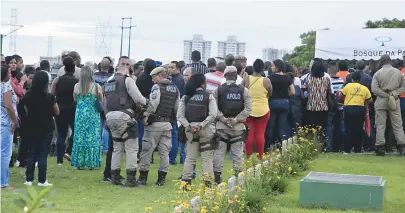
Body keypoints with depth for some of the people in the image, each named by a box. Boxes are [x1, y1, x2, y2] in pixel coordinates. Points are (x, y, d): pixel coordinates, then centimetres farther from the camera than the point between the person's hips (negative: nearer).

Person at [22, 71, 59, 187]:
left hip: (31, 128, 3)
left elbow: (27, 111, 4)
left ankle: (29, 179, 12)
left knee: (31, 153, 11)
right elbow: (57, 112, -4)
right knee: (43, 154, 2)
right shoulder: (49, 97, -14)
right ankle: (42, 180, 4)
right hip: (46, 128, -3)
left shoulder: (27, 96, -5)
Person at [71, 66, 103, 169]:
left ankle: (79, 163, 10)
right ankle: (91, 163, 5)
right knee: (92, 139, 5)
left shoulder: (77, 86, -3)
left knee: (79, 138, 9)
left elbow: (75, 99, 11)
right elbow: (101, 101, 0)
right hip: (93, 115, -2)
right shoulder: (97, 87, -9)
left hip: (80, 115, 2)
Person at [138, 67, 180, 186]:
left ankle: (143, 177, 5)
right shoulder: (175, 89, 12)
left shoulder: (157, 87, -7)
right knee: (164, 152, 9)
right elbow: (177, 108, 11)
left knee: (147, 150, 2)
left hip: (155, 123, -6)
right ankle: (162, 178, 9)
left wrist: (146, 115, -13)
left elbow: (154, 103, -19)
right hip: (168, 124, 6)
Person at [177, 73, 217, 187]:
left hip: (190, 130, 3)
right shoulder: (209, 96, -4)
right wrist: (201, 125, -12)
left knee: (190, 157, 10)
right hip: (206, 130, -3)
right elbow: (213, 114, -13)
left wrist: (189, 126, -7)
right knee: (207, 158, 4)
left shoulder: (186, 97, 4)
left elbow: (179, 115, -2)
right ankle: (208, 183, 1)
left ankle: (186, 182, 8)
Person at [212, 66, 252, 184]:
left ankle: (217, 178, 5)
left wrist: (223, 118, -8)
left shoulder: (218, 90, -1)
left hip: (221, 126, 0)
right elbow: (248, 109, -6)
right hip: (238, 127, 0)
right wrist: (236, 119, -8)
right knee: (238, 153, 6)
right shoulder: (244, 90, 0)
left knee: (219, 152, 5)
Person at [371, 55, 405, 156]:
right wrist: (394, 93, -4)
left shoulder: (377, 73, -4)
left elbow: (374, 89, -11)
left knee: (380, 125, 3)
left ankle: (380, 147, 2)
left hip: (381, 102, -1)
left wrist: (386, 95, -8)